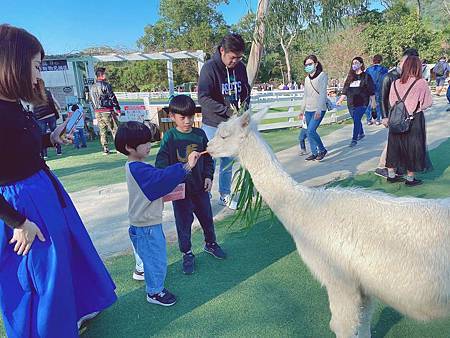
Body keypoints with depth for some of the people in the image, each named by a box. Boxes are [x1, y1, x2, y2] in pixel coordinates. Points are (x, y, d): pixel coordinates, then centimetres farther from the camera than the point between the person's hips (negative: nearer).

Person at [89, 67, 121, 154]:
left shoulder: (92, 87, 14)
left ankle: (105, 149, 9)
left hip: (97, 112, 7)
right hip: (107, 111, -7)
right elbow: (112, 97, -11)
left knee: (102, 131, 9)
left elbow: (92, 101, 18)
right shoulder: (105, 85, -9)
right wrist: (118, 109, -5)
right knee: (115, 129, -1)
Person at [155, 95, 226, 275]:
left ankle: (210, 243, 43)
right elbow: (162, 161, -12)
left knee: (206, 216, 18)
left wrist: (208, 176, -2)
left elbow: (208, 158, 7)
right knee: (183, 221, 9)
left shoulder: (200, 134, -2)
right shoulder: (169, 136, -10)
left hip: (200, 186, 3)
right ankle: (187, 253, 28)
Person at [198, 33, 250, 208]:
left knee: (229, 161, 14)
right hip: (213, 124, -5)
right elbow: (203, 98, -20)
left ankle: (225, 195, 30)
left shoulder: (240, 67, 2)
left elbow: (246, 91, 15)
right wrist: (227, 111, -23)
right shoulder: (210, 67, -14)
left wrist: (245, 104, -5)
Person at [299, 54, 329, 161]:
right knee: (310, 132, 6)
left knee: (311, 131, -16)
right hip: (308, 110, 6)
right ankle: (314, 153, 17)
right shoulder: (307, 79, 15)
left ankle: (322, 149, 3)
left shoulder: (322, 75, -4)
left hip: (318, 109, -6)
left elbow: (323, 93, -11)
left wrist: (319, 110, -20)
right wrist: (302, 110, 19)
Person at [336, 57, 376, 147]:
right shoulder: (350, 77, 13)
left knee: (356, 120, -13)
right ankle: (361, 133, 37)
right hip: (351, 103, 5)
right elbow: (345, 90, 16)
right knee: (356, 120, 15)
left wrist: (373, 101, -5)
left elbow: (371, 91, -1)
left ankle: (354, 139, -9)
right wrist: (340, 100, 10)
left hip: (362, 103, -5)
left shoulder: (366, 76, 0)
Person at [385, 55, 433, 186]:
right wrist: (417, 105, 13)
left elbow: (391, 103, 3)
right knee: (412, 148, 9)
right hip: (414, 121, -4)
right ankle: (410, 178, 17)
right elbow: (428, 103, -4)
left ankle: (391, 175, 23)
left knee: (395, 146, 14)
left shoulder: (395, 83, -1)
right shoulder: (421, 83, -12)